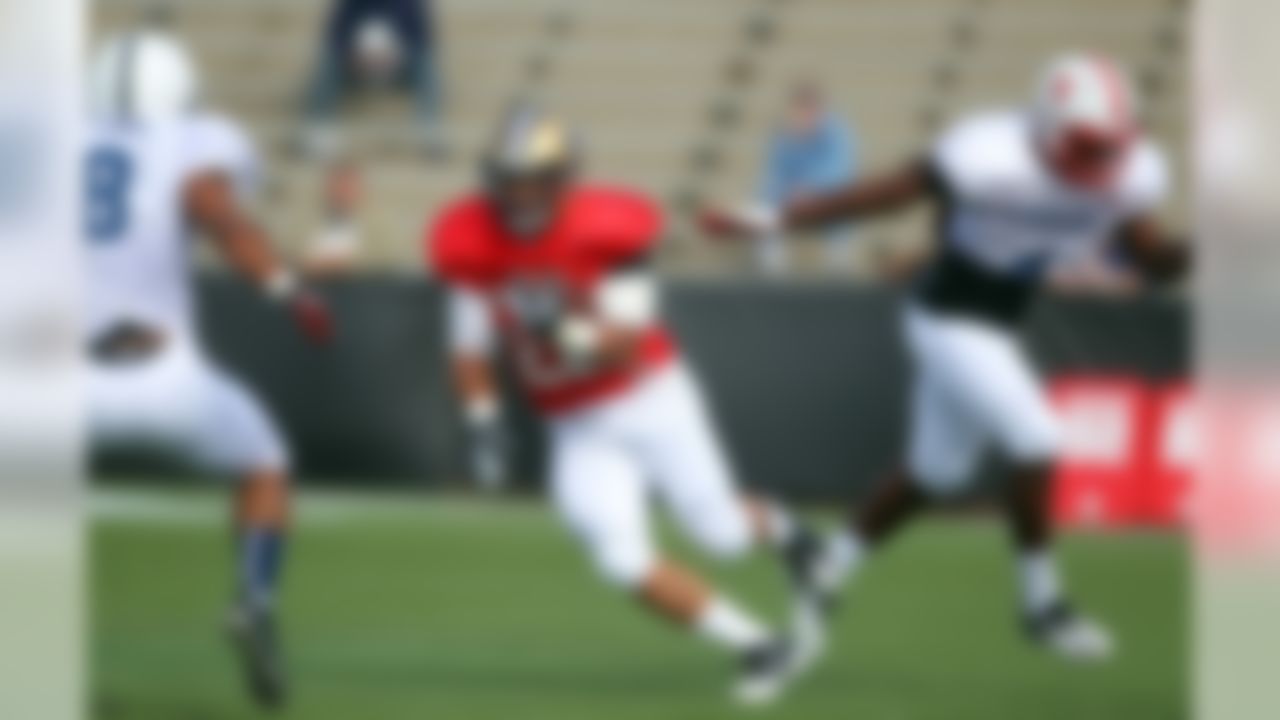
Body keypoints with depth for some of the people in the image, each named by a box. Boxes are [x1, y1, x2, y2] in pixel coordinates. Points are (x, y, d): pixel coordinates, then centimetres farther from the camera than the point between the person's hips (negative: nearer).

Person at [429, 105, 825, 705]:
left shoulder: (603, 228, -20)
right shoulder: (475, 245, -11)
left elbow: (624, 342, -22)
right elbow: (470, 346, 0)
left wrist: (569, 330, -41)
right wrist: (483, 423, -12)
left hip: (652, 400, -2)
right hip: (579, 430, 2)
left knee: (719, 532, 5)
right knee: (624, 560, -15)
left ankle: (779, 530, 44)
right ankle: (760, 648, -5)